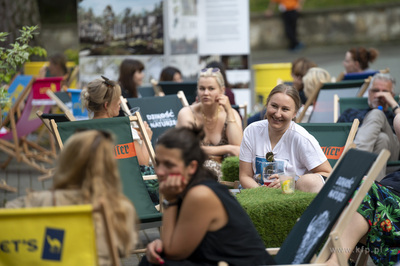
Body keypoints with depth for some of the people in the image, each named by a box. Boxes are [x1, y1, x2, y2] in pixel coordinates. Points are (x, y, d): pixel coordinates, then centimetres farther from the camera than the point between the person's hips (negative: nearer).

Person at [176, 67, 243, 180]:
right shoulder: (187, 114, -5)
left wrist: (229, 111, -10)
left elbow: (238, 148, -11)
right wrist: (227, 149, -15)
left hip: (223, 170, 3)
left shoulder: (231, 114, 5)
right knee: (210, 165, -35)